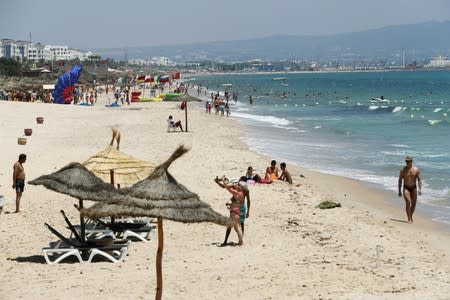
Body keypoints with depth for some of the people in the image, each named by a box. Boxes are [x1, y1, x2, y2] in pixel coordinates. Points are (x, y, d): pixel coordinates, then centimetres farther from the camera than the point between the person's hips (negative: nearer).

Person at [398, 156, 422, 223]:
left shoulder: (416, 169, -1)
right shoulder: (403, 170, -2)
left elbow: (419, 179, -2)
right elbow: (400, 180, 3)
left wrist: (420, 189, -12)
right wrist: (399, 191, 1)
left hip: (414, 188, 2)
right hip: (406, 188, -2)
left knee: (413, 204, 6)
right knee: (408, 202, -19)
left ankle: (411, 216, 30)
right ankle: (409, 219, -18)